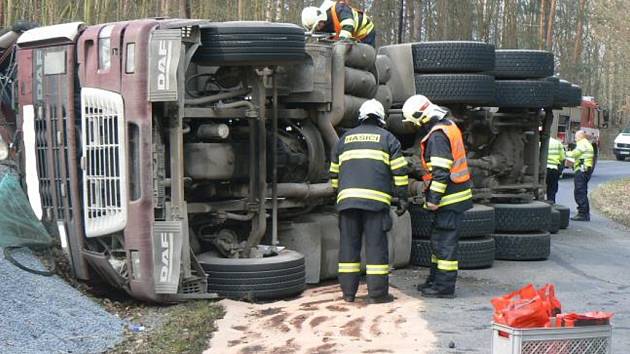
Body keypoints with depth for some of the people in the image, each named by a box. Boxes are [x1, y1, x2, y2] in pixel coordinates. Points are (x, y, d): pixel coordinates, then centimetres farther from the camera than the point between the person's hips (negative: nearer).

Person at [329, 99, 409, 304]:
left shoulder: (345, 138, 20)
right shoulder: (387, 138, 11)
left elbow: (334, 172, 23)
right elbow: (399, 171, 3)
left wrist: (338, 194, 32)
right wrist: (403, 198, 6)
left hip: (347, 198, 3)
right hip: (376, 199, -3)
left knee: (349, 244, 8)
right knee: (376, 245, -2)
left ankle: (348, 291, 10)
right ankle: (377, 293, -2)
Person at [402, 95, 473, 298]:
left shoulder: (437, 135, -18)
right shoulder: (449, 126, 14)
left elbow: (441, 172, -23)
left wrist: (433, 198, -20)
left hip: (449, 198, -10)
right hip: (454, 195, 10)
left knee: (445, 241, -5)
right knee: (438, 239, 18)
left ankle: (444, 287, 0)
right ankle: (435, 280, 27)